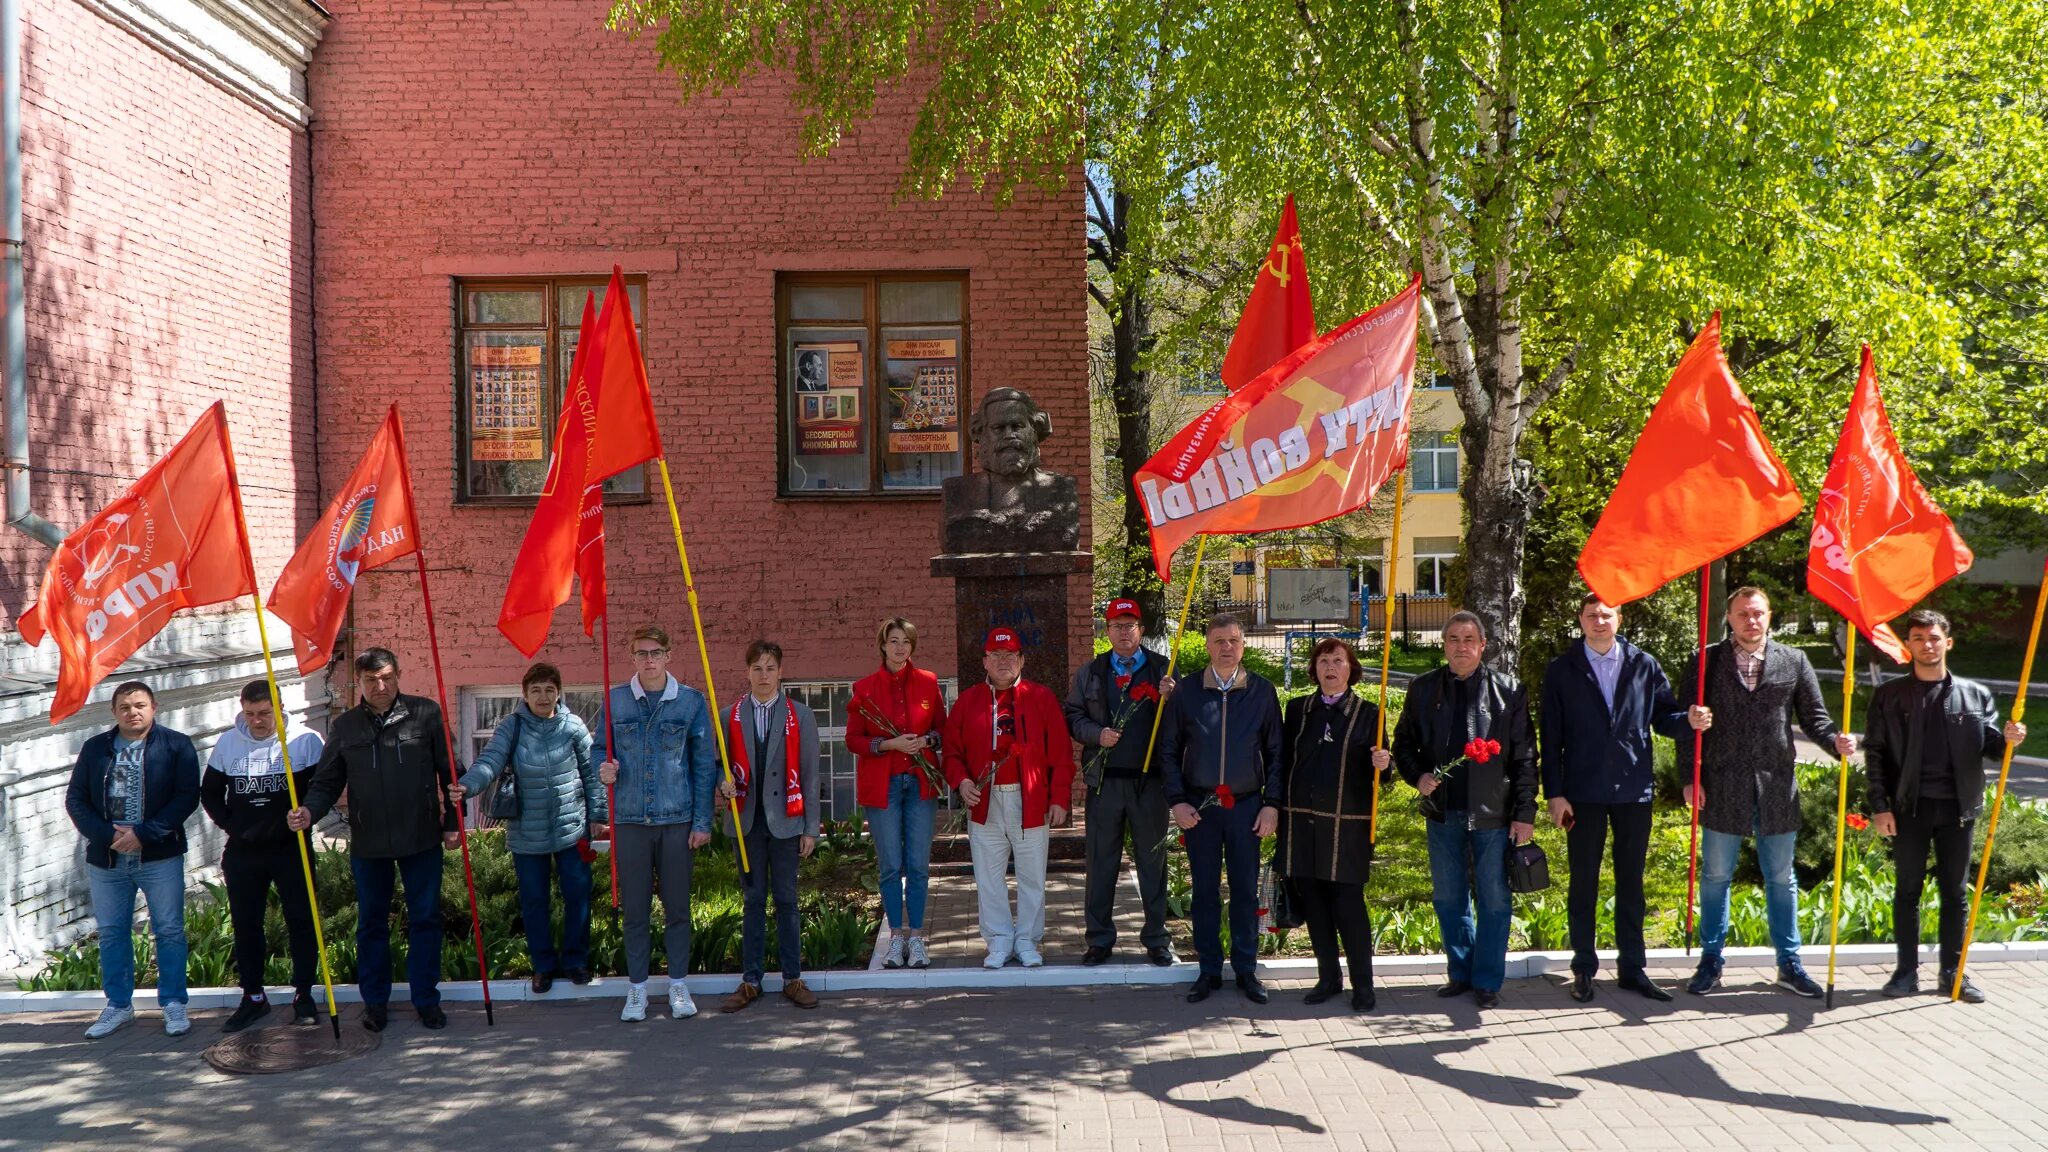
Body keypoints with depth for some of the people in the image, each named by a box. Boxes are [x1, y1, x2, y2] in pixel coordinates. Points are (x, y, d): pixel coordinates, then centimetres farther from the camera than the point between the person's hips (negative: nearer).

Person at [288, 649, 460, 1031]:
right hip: (368, 842, 2)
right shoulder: (344, 726, 4)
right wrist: (309, 811, -15)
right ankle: (374, 1001, 24)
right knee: (371, 924, 12)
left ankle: (426, 1000, 16)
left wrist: (451, 822, -1)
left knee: (425, 920, 5)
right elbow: (327, 782, 5)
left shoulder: (425, 714, -2)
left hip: (421, 838, -2)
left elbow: (448, 771, 1)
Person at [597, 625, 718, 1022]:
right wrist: (603, 770, -12)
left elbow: (704, 765, 1)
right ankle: (637, 987, 18)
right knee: (634, 908, 7)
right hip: (630, 820, 1)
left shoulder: (691, 701, 0)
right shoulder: (615, 701, 3)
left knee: (677, 906, 7)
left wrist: (703, 821, -3)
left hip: (678, 820, -1)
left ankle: (678, 984, 19)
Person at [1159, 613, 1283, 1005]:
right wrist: (1177, 801, -4)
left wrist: (1271, 804, -1)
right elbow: (1169, 751, 4)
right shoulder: (1186, 693, 1)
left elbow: (1275, 752, 5)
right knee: (1205, 890, 6)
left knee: (1245, 890, 5)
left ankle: (1246, 970, 17)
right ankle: (1209, 970, 16)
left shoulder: (1262, 691, 2)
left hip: (1246, 806, 0)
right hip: (1199, 807, 0)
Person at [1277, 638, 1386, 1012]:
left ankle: (1362, 982, 8)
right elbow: (1283, 761, 11)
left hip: (1347, 825, -3)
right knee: (1312, 901, 7)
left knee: (1348, 903, -5)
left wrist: (1382, 764, -20)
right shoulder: (1297, 709, 11)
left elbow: (1378, 769, 4)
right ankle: (1329, 977, 21)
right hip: (1302, 821, 3)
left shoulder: (1367, 713, 4)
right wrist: (1280, 811, 6)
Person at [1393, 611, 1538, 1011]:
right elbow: (1403, 743, 13)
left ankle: (1487, 980, 16)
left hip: (1493, 812, -3)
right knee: (1448, 898, 12)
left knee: (1493, 899, 4)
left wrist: (1525, 813, -6)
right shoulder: (1423, 689, 5)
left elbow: (1524, 757, -2)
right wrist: (1417, 775, -6)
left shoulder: (1508, 690, -2)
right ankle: (1460, 972, 26)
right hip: (1442, 811, 3)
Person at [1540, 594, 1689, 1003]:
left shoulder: (1644, 666, 6)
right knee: (1583, 882, 5)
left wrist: (1688, 720, -15)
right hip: (1584, 793, -1)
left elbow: (1663, 717, 8)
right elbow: (1551, 737, -1)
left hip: (1634, 790, 2)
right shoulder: (1562, 671, 1)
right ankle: (1583, 969, 15)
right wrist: (1555, 793, -6)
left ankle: (1632, 968, 19)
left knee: (1631, 882, 10)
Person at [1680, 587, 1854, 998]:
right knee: (1715, 876, 7)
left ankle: (1789, 964, 22)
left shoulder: (1793, 661, 7)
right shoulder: (1707, 662, 1)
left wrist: (1836, 741, -14)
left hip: (1777, 787, 2)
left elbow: (1813, 715, 7)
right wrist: (1689, 778, -6)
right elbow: (1688, 721, -1)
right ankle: (1710, 961, 17)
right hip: (1722, 788, -1)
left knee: (1781, 879, 11)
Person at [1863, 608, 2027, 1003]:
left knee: (1955, 892, 8)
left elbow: (1987, 746, 8)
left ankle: (1953, 973, 18)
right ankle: (1907, 971, 14)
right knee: (1908, 889, 5)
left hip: (1958, 807, 1)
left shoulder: (1975, 695, 7)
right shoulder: (1889, 696, 3)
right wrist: (1879, 806, -6)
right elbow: (1874, 753, 1)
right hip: (1909, 807, -1)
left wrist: (2007, 739, -16)